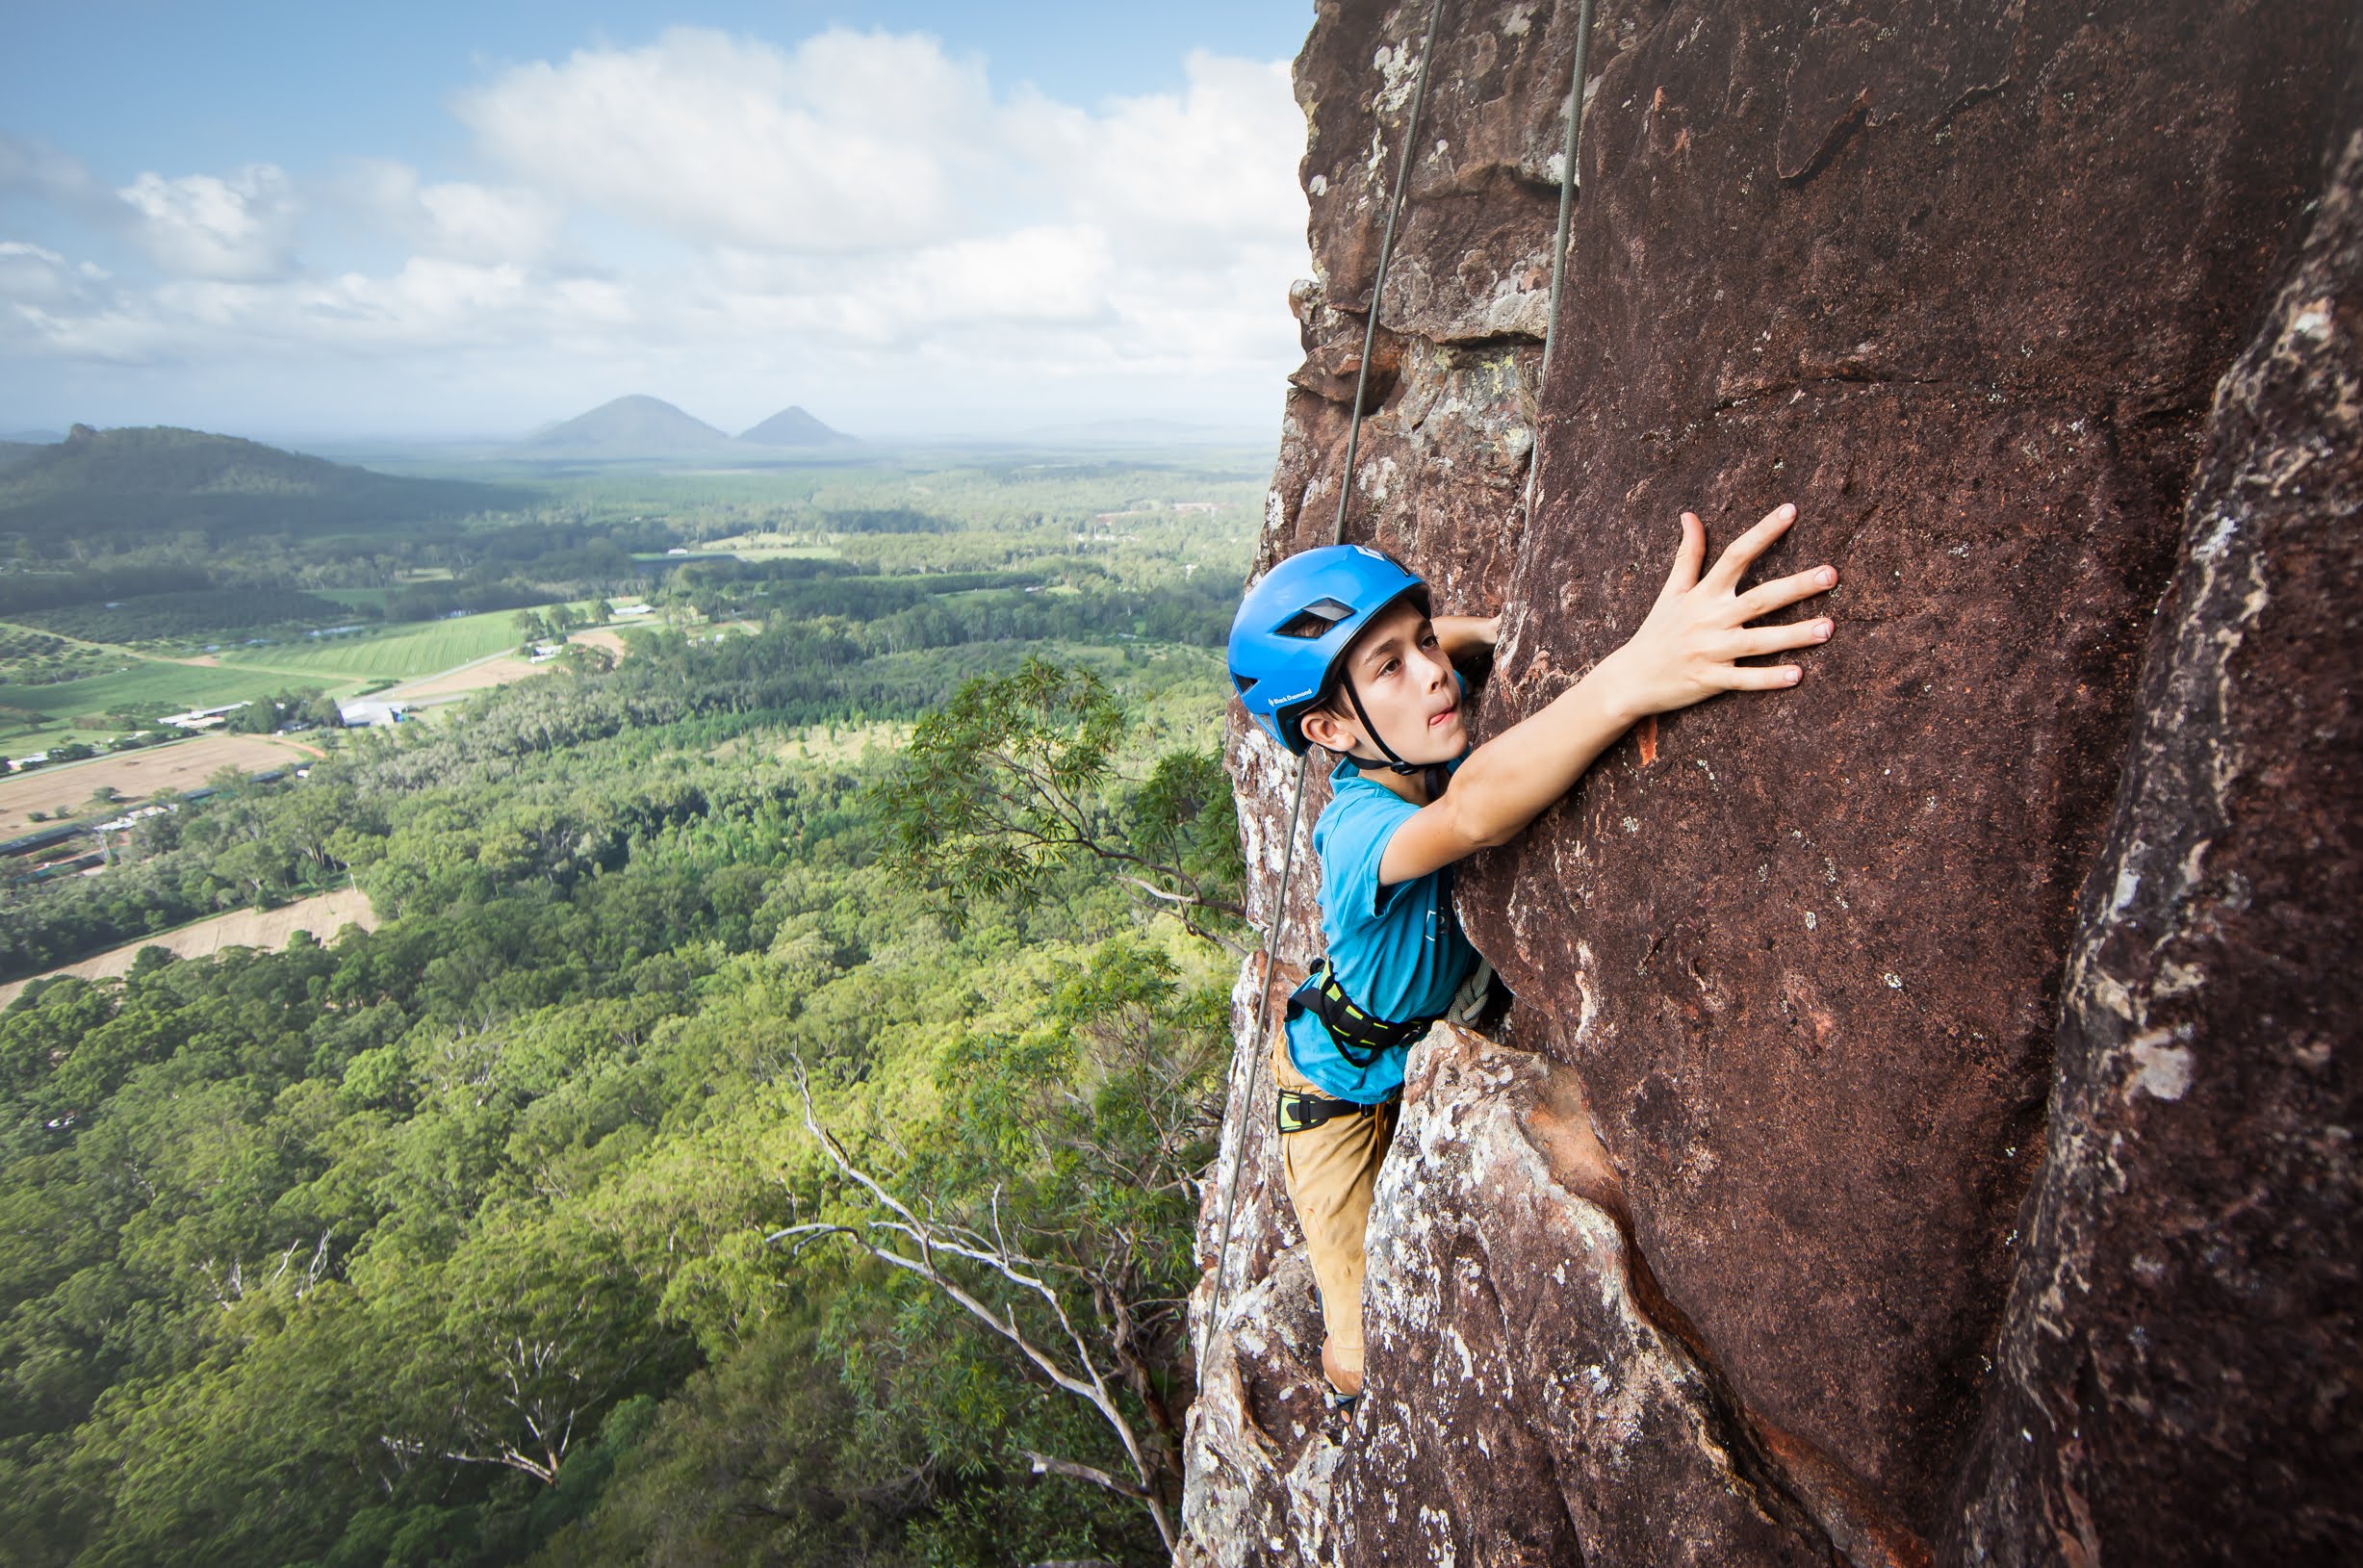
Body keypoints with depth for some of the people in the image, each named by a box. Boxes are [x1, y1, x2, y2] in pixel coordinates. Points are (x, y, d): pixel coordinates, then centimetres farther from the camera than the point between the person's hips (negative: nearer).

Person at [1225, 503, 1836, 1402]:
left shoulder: (1425, 754, -22)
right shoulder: (1356, 830, -44)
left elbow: (1436, 639, -1)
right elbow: (1471, 815, -67)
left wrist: (1500, 632, -23)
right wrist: (1634, 675, -82)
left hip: (1439, 1044, 6)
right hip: (1349, 1091, -5)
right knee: (1369, 1360, 10)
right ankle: (1347, 1403, 45)